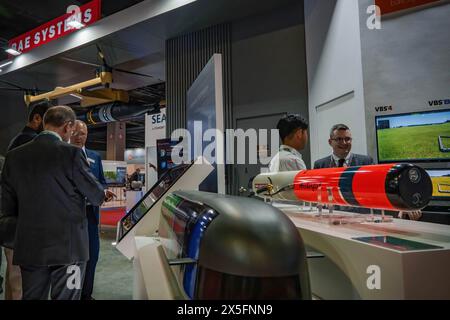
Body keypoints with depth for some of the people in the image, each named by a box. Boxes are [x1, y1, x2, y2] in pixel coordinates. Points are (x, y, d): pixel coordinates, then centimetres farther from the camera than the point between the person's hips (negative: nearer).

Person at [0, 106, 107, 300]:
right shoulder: (71, 153, -13)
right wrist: (101, 195, 16)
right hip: (68, 246, -5)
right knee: (66, 296, 7)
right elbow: (96, 196, -6)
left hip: (29, 247, 5)